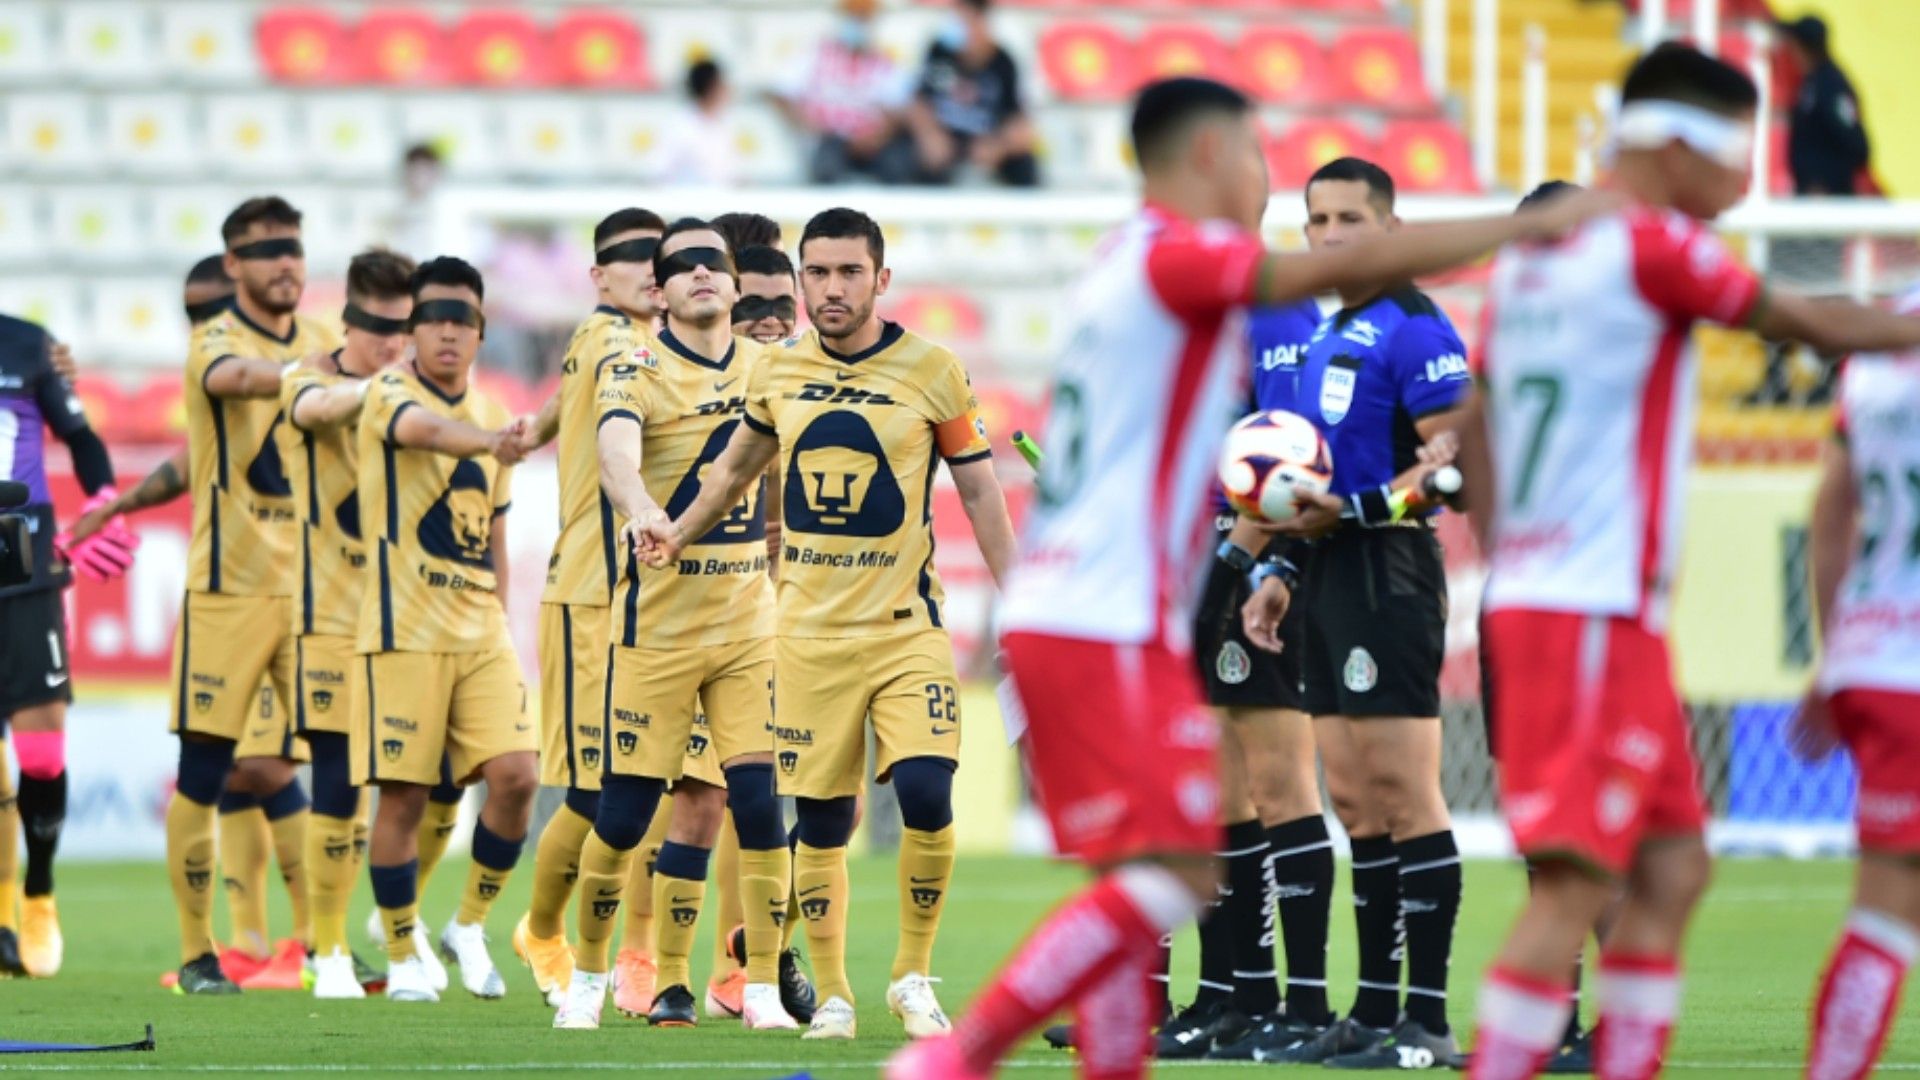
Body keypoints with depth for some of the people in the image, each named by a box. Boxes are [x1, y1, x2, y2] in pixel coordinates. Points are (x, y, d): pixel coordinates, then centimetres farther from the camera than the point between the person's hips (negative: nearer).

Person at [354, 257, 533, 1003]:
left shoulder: (488, 416, 14)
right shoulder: (391, 393, -6)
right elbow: (425, 429, -32)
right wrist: (490, 440, -52)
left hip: (482, 633, 5)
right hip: (405, 631, -5)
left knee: (515, 774, -10)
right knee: (403, 796, -3)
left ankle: (470, 926, 9)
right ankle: (403, 958, 11)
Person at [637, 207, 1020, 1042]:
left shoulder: (930, 371, -3)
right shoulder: (778, 373, 5)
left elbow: (980, 493, 4)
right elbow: (739, 464, 26)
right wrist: (677, 533, 19)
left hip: (908, 628, -2)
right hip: (810, 630, 2)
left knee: (926, 796, -17)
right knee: (820, 820, 2)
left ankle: (913, 975, 1)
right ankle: (830, 995, 16)